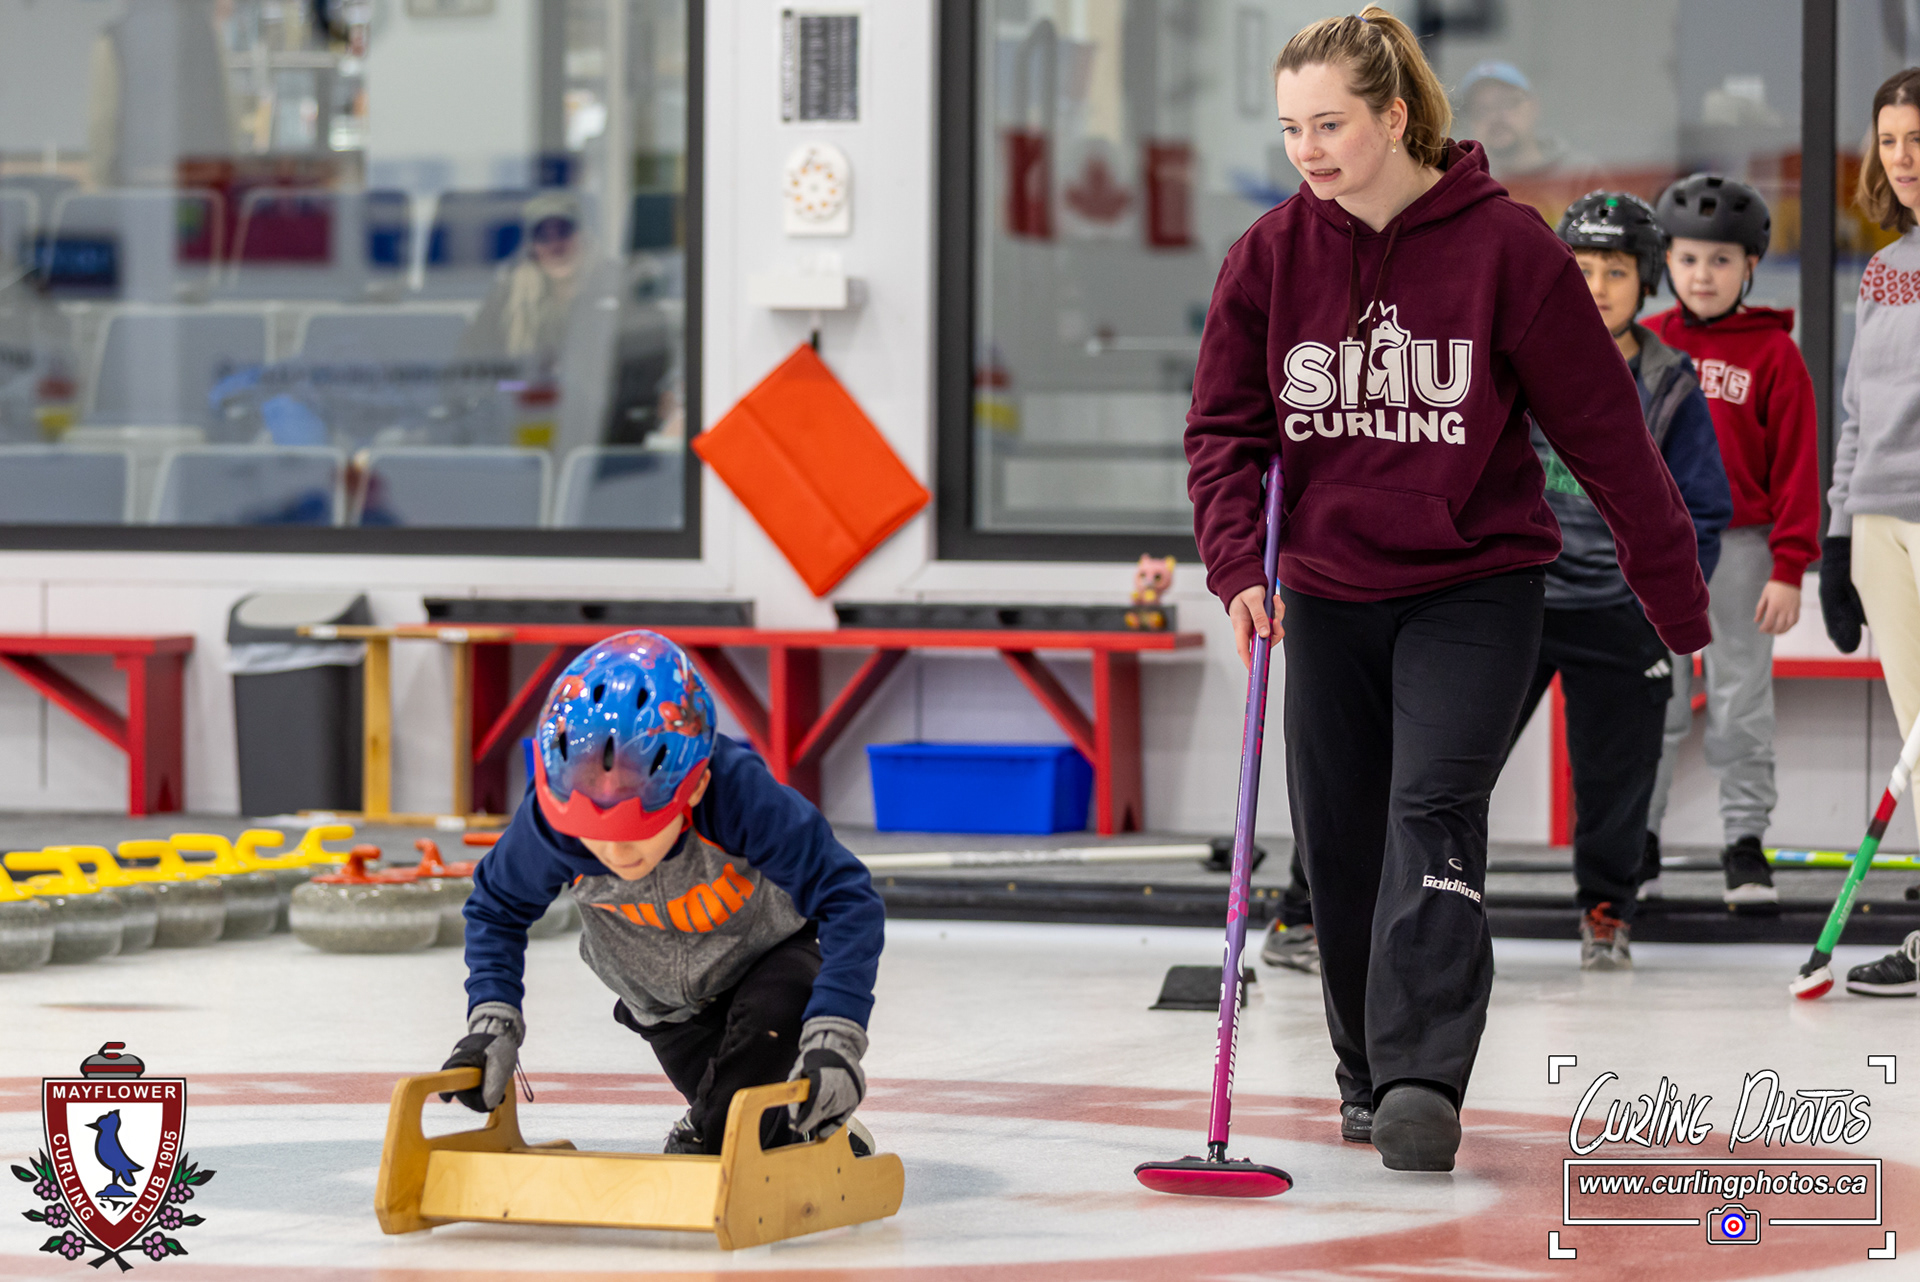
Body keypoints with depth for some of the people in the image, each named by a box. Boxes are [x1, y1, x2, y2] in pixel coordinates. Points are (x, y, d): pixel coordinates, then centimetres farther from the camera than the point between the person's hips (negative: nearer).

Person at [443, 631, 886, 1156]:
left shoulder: (741, 797, -43)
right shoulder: (548, 824, -33)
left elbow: (849, 901, -38)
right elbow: (496, 909, -9)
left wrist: (834, 1038, -47)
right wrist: (492, 1020, -22)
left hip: (770, 956, -3)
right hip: (666, 1000, 3)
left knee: (771, 1019, -32)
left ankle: (699, 1147, -11)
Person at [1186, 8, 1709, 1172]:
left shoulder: (1506, 247, -12)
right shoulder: (1272, 255, -2)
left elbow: (1605, 431, -7)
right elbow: (1226, 426, 5)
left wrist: (1676, 596, -4)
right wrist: (1239, 567, -12)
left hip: (1475, 587, -4)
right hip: (1330, 594, 4)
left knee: (1434, 813, -19)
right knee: (1340, 844, 8)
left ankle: (1423, 1081, -24)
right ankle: (1368, 1074, 25)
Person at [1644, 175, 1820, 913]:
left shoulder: (1773, 354, -2)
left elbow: (1796, 465, -2)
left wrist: (1789, 569, -7)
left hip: (1739, 547, -2)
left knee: (1741, 700, 2)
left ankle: (1744, 844, 10)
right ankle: (1638, 837, 17)